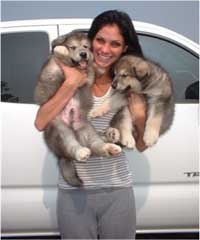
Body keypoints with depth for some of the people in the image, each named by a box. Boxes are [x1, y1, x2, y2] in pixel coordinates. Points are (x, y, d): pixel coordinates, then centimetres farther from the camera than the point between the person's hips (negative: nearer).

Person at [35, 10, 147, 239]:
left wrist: (140, 117, -14)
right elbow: (40, 123, -14)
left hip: (118, 191, 1)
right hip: (74, 191, -1)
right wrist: (71, 84, -17)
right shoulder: (68, 75, -3)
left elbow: (141, 145, 5)